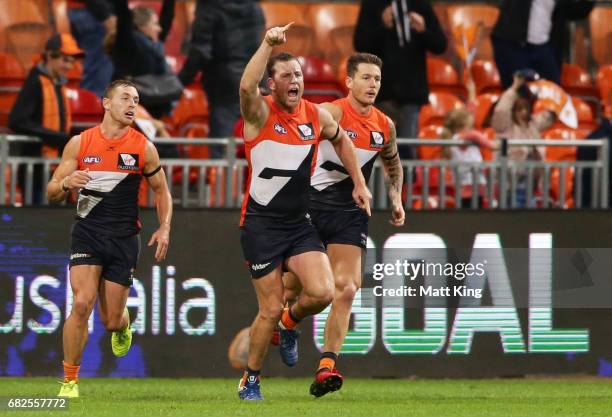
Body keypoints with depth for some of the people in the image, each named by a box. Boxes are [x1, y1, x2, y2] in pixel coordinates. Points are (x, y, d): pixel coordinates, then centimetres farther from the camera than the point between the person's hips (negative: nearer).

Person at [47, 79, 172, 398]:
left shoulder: (143, 148, 2)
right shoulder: (79, 143, 1)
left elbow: (161, 190, 14)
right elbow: (52, 193, 5)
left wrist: (164, 228, 0)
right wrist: (66, 183, -18)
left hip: (124, 239, 1)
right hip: (87, 232, -1)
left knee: (111, 320, 2)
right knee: (82, 303, -20)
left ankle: (122, 325, 43)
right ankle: (70, 380, -9)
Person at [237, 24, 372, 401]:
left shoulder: (316, 116, 4)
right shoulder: (260, 112, -10)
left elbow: (342, 140, 25)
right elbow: (246, 87, -34)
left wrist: (359, 184, 22)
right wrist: (268, 44, -35)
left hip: (300, 222, 4)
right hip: (262, 224, -4)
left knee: (322, 292, -15)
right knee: (271, 309, -2)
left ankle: (291, 322, 19)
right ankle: (250, 381, 17)